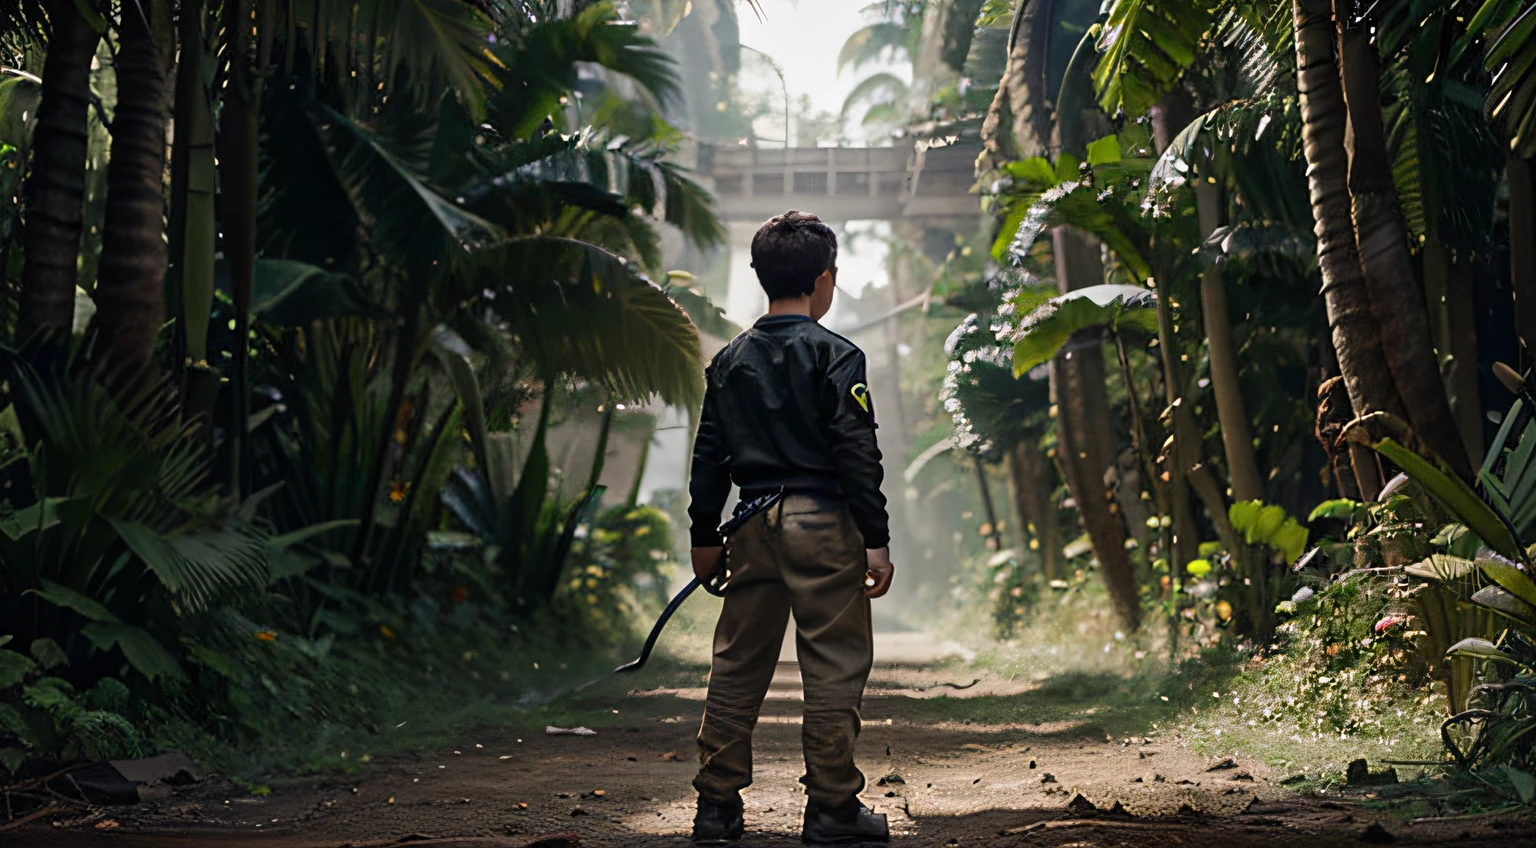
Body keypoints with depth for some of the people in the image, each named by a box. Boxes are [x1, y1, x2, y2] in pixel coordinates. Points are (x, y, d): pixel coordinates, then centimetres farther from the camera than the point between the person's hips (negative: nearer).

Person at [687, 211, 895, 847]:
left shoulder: (729, 361, 10)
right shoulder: (834, 355, -6)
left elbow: (709, 455, 13)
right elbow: (857, 452, -11)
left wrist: (704, 535, 20)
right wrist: (876, 541, -9)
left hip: (754, 527, 6)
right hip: (823, 521, -5)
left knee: (737, 668, 10)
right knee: (834, 667, 1)